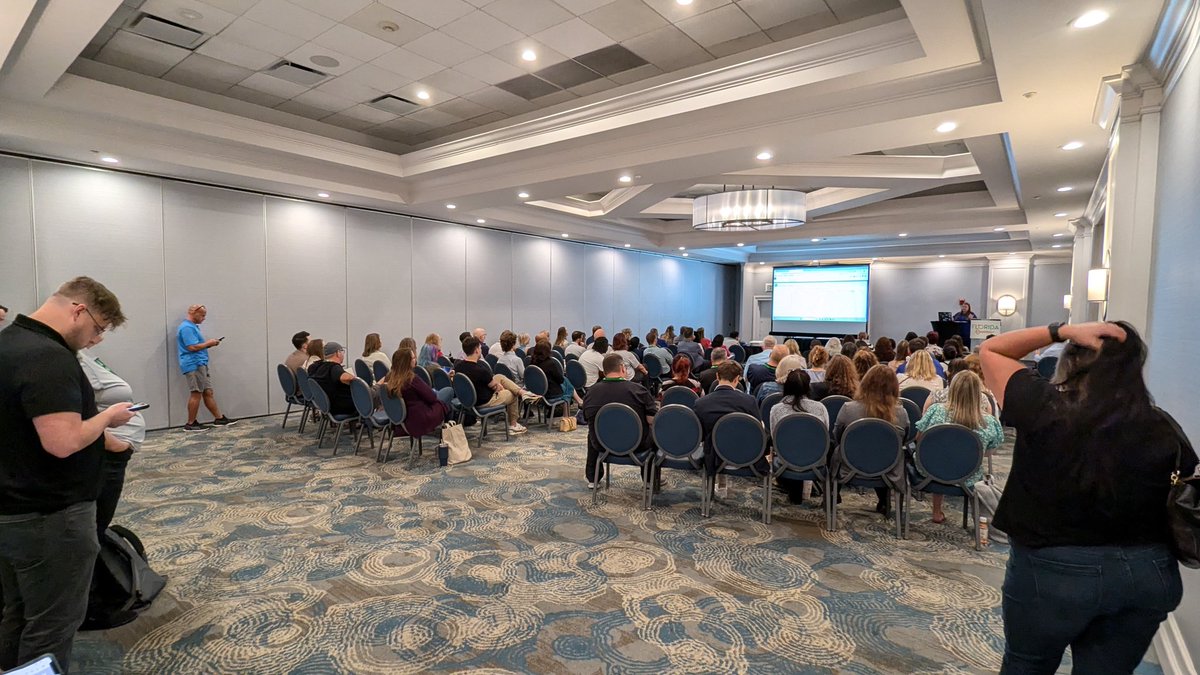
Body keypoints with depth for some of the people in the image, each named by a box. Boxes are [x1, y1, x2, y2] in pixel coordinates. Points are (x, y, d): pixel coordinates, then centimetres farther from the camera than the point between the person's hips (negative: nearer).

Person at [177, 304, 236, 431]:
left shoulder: (192, 326, 20)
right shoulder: (187, 327, -13)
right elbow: (192, 347, -22)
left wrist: (209, 344, 11)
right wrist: (208, 343, -9)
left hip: (200, 365, 10)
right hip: (193, 365, -10)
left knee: (208, 392, 10)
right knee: (196, 393, -5)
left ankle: (219, 418, 13)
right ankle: (190, 424, 2)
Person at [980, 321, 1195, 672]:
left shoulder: (1042, 406, -17)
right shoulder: (1164, 429, -5)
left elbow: (989, 350, -5)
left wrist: (1062, 330, -9)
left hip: (1051, 570, -4)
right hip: (1148, 571, 4)